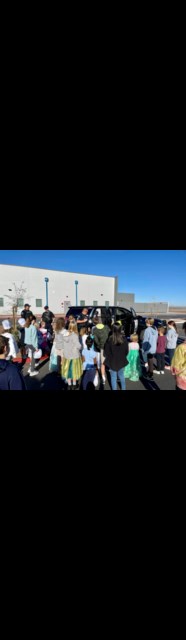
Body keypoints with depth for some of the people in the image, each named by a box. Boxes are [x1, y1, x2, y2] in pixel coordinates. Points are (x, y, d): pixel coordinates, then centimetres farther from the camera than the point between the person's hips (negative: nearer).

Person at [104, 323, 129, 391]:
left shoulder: (110, 340, -22)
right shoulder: (124, 339, -14)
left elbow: (106, 352, -13)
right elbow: (127, 351, -2)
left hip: (112, 361, -3)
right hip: (122, 361, 3)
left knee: (113, 377, 12)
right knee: (121, 375, 24)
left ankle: (114, 389, 24)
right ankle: (123, 388, 36)